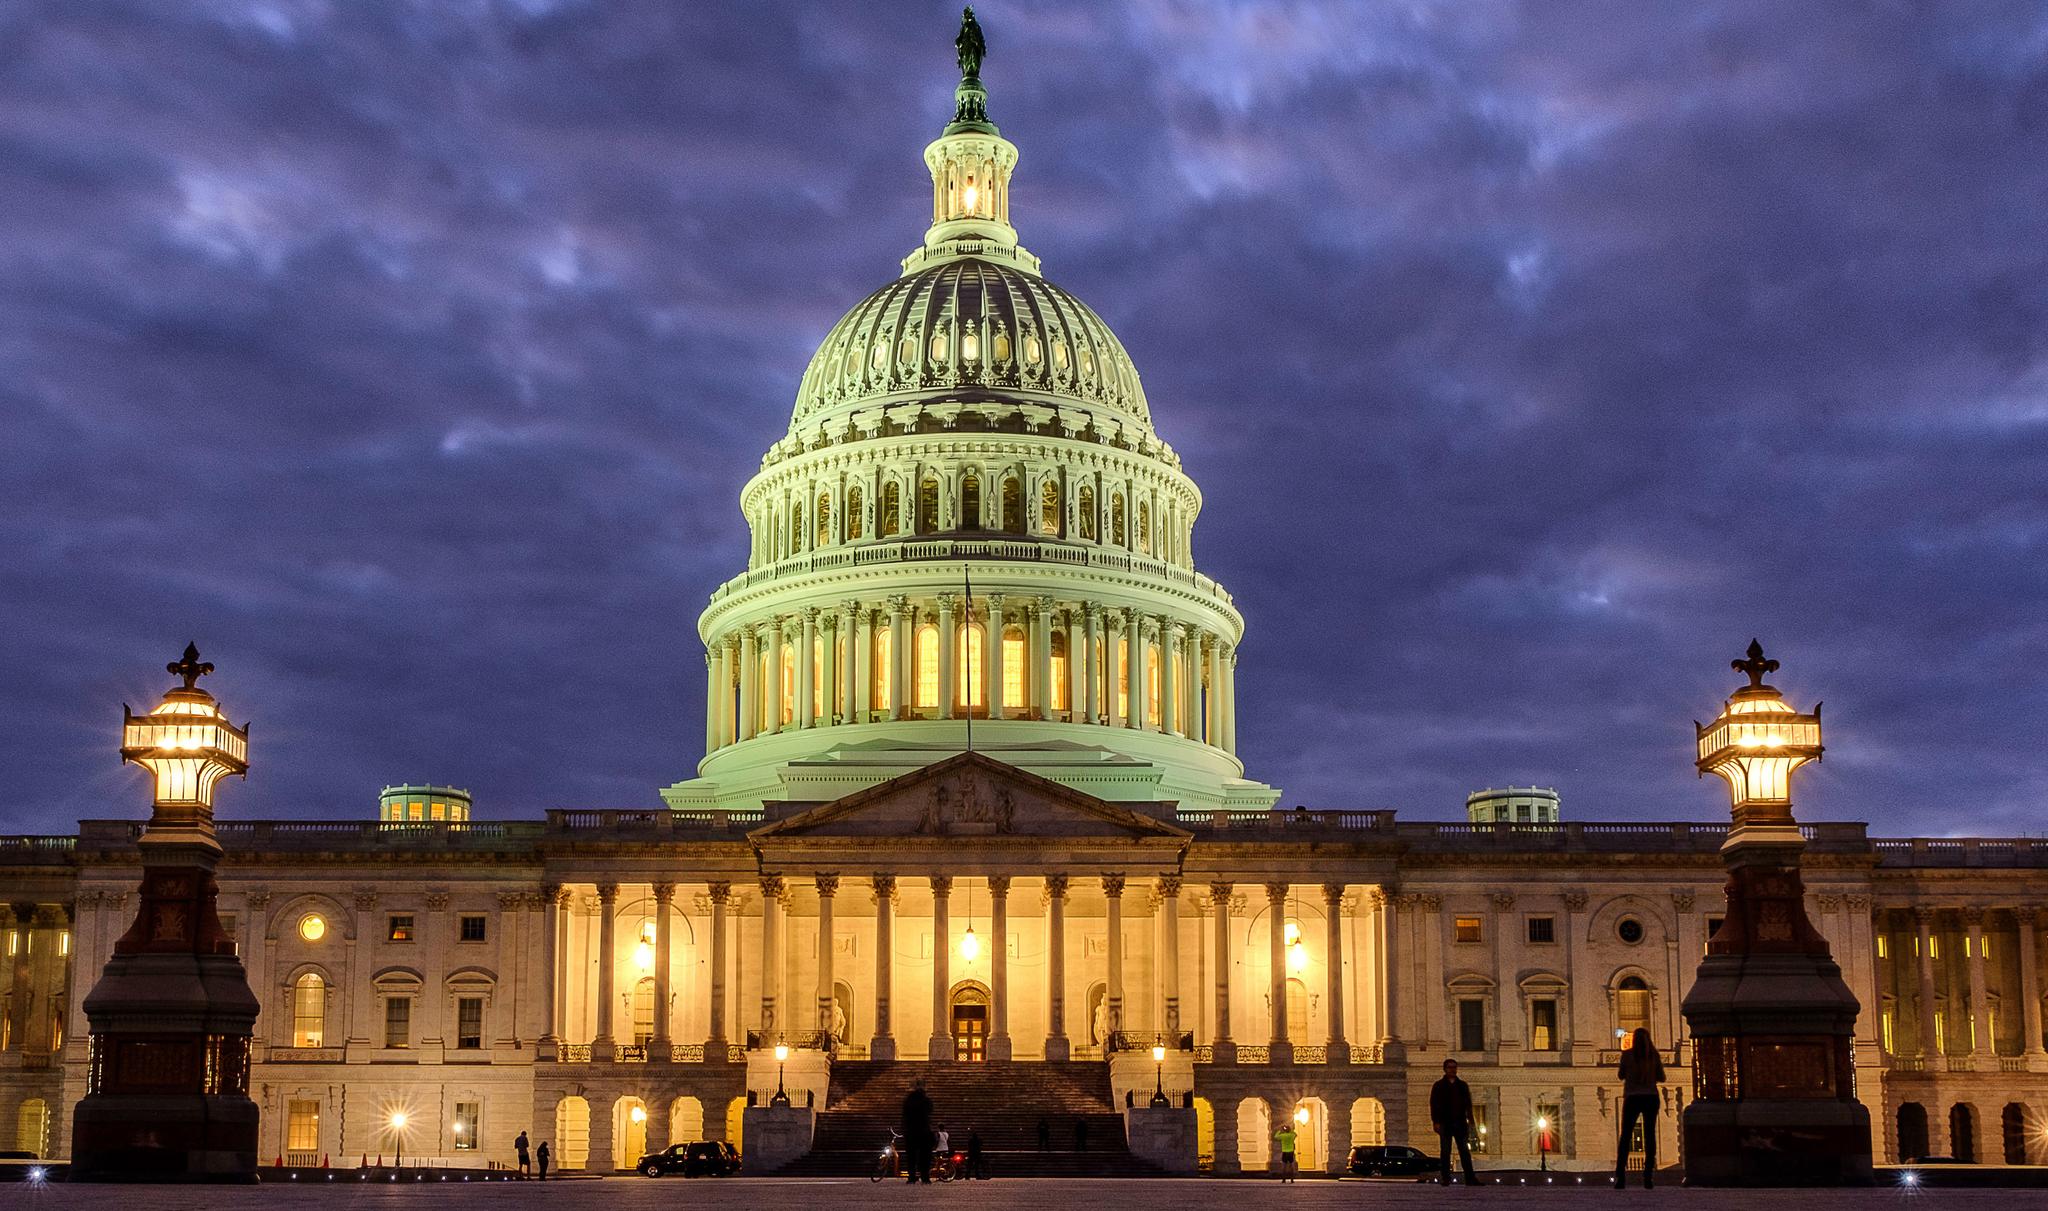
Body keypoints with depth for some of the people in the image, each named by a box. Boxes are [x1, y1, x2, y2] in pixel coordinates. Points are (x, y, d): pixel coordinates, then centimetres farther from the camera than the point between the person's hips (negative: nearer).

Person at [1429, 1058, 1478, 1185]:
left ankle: (1470, 1178, -3)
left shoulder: (1463, 1086, 14)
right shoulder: (1438, 1086, 5)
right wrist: (1436, 1122, -9)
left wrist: (1470, 1121, 5)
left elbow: (1468, 1104, 14)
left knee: (1465, 1151, -1)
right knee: (1445, 1152, -1)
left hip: (1460, 1123, 2)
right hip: (1445, 1124, -2)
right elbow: (1434, 1105, 0)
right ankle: (1445, 1178, 0)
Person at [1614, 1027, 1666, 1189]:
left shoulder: (1627, 1054, -3)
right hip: (1650, 1097, 1)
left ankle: (1620, 1177, -9)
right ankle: (1648, 1178, -5)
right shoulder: (1654, 1055, 1)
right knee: (1650, 1136, 3)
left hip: (1632, 1098, -1)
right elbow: (1661, 1078, 7)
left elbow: (1620, 1075, 6)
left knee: (1625, 1136, 2)